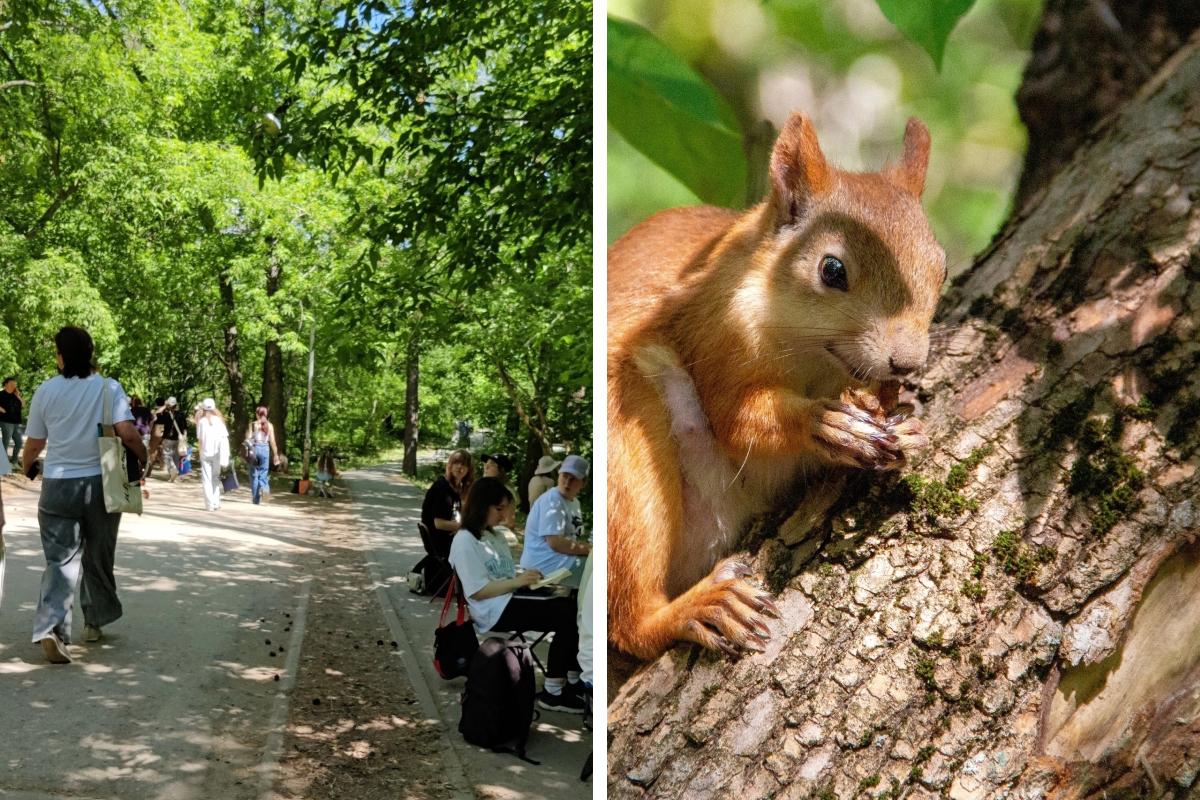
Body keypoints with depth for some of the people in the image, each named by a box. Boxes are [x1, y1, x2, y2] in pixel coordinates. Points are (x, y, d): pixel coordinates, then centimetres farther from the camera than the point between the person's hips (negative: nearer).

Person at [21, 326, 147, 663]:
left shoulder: (46, 391, -2)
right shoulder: (109, 388, -6)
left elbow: (34, 444, 6)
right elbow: (127, 433, -17)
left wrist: (26, 467, 27)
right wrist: (145, 459, 1)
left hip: (58, 485, 0)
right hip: (101, 483, 0)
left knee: (61, 560, 2)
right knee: (98, 557, 16)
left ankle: (51, 628, -15)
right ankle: (95, 622, 28)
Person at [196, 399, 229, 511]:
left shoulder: (201, 421, -2)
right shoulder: (219, 420, 0)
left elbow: (199, 438, -6)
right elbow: (224, 439, -5)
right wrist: (225, 458, -5)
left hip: (205, 453, -1)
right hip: (217, 454, 1)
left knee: (207, 479, 3)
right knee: (216, 478, 14)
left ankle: (209, 505, -3)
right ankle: (216, 502, 10)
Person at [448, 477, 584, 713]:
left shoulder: (496, 537, 19)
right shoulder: (464, 541, -10)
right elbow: (477, 591, -16)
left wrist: (526, 578, 1)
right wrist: (517, 582, -19)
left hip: (511, 598, 9)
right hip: (495, 611, -9)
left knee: (572, 606, -15)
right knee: (566, 614, -24)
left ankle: (573, 681, -10)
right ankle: (552, 693, -16)